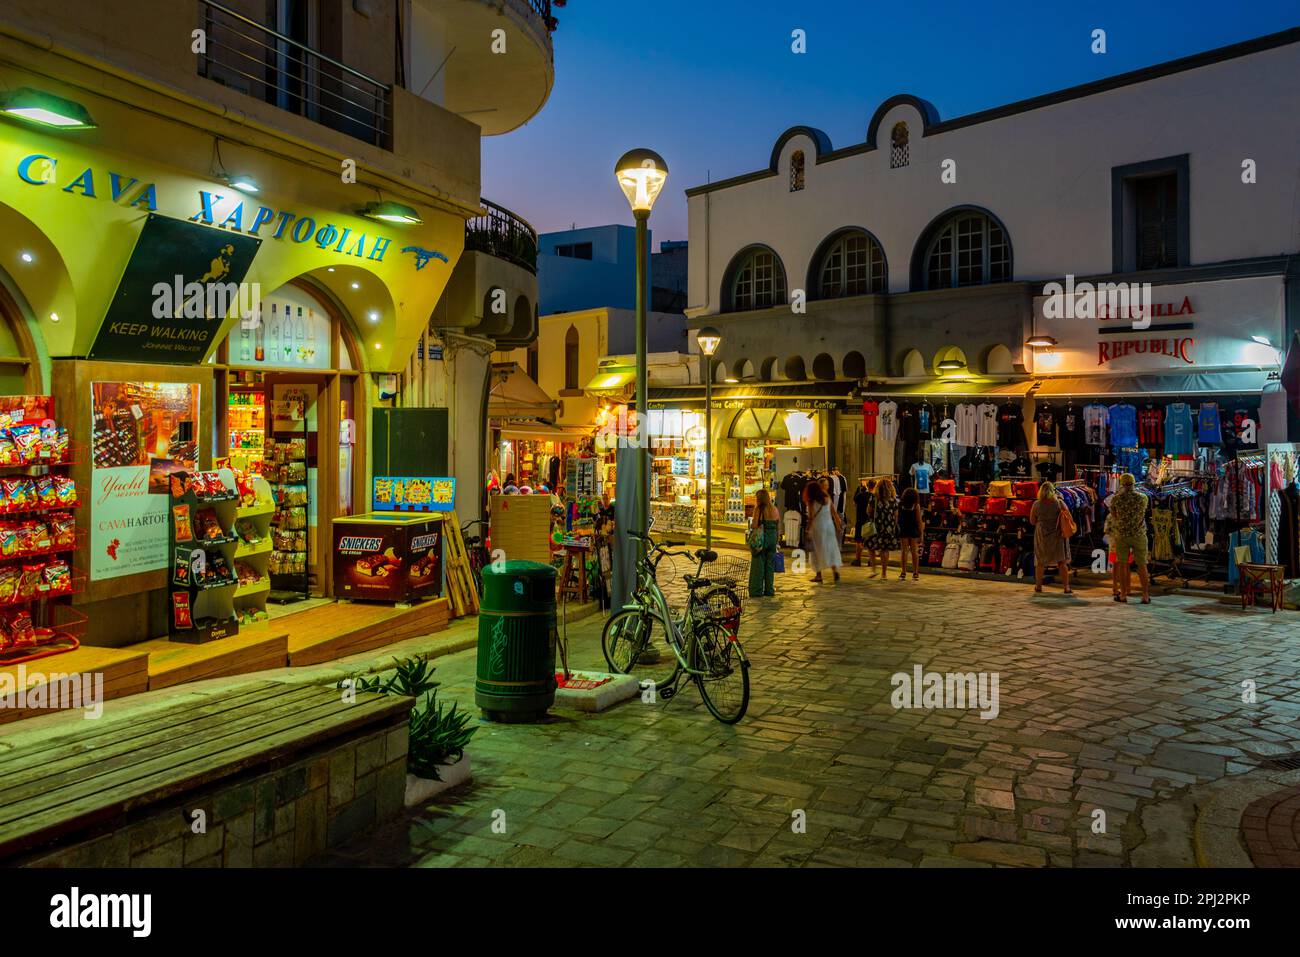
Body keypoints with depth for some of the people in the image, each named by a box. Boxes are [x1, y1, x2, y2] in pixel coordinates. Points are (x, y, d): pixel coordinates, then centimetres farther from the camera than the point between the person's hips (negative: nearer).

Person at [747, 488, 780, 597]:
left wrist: (751, 524, 5)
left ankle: (757, 591, 5)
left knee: (758, 565, 3)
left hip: (762, 538, -5)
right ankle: (769, 590, 17)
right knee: (770, 564, 13)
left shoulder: (759, 509, -11)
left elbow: (754, 525, -16)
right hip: (773, 538, 5)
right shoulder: (775, 509, 5)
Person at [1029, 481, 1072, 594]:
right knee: (1062, 562, 5)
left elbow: (1032, 521, 0)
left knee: (1040, 562, 14)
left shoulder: (1036, 505, -7)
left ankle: (1038, 586, 22)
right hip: (1057, 535, -1)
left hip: (1042, 535, 1)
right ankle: (1067, 587, 2)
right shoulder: (1059, 503, -8)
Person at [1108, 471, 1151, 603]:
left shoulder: (1116, 498, -6)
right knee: (1142, 565, 6)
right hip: (1139, 535, 0)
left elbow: (1113, 517, 3)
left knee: (1122, 565, 8)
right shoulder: (1142, 498, -4)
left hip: (1121, 535, 0)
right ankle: (1145, 596, 6)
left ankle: (1123, 595, 10)